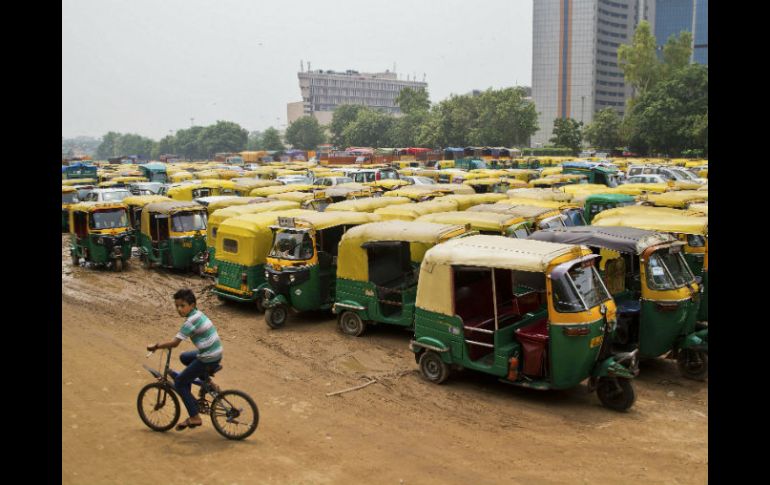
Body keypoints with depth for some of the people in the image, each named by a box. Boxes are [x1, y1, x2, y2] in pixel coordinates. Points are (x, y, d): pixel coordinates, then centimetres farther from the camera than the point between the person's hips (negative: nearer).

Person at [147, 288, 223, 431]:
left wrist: (155, 346, -10)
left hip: (208, 359, -9)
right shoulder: (198, 314, 9)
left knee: (179, 383, 2)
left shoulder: (190, 321, -18)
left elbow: (175, 343, -22)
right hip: (216, 354, 9)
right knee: (184, 357, 29)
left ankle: (195, 418, 2)